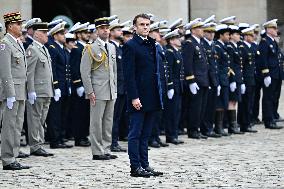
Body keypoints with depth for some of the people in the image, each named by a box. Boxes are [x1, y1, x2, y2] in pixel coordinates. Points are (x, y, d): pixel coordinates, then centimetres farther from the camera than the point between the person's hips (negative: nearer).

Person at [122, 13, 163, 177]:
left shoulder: (152, 45, 16)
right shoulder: (130, 46, -8)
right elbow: (129, 74, -13)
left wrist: (159, 95, 15)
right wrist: (134, 97, -18)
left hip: (152, 99, 7)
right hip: (139, 98, -7)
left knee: (145, 135, 11)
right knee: (136, 134, -2)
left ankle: (144, 165, 15)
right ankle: (136, 167, 0)